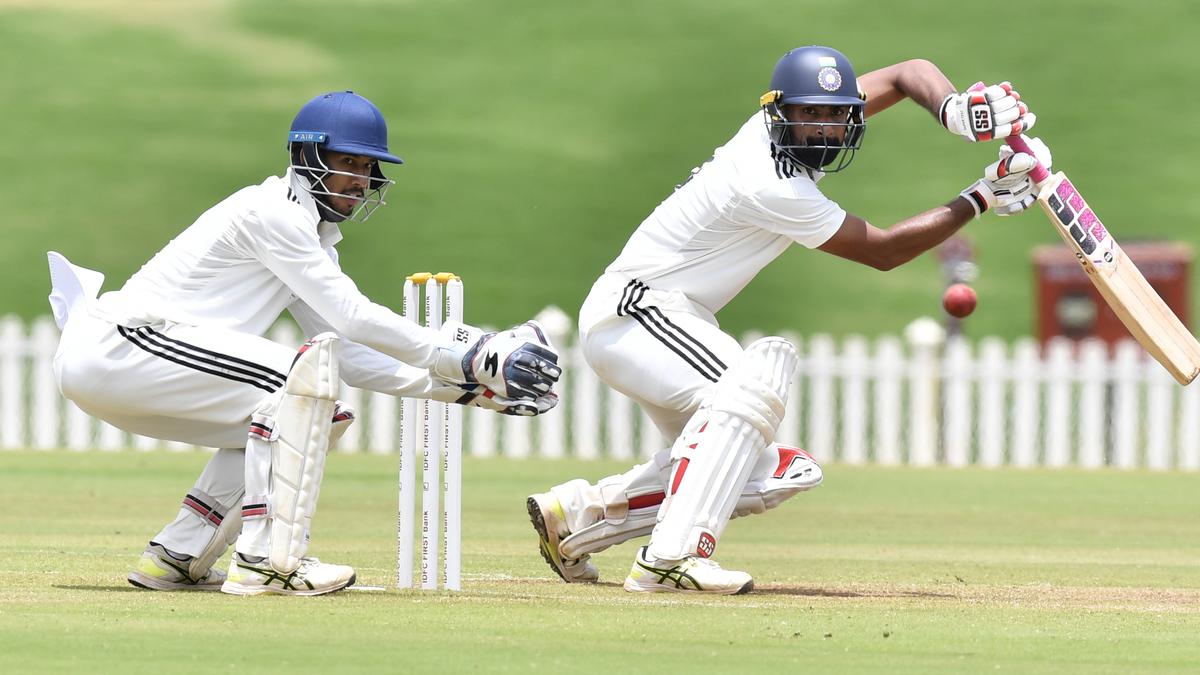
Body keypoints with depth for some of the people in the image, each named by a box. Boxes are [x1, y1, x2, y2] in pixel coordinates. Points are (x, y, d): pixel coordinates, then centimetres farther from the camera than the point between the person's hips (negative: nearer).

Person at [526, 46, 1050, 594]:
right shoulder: (771, 187, -24)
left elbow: (907, 74, 8)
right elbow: (883, 251, -16)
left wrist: (953, 110, -14)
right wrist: (982, 197, -11)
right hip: (630, 309, -10)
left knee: (785, 474, 2)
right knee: (756, 378, -36)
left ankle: (580, 513, 9)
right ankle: (672, 555, -40)